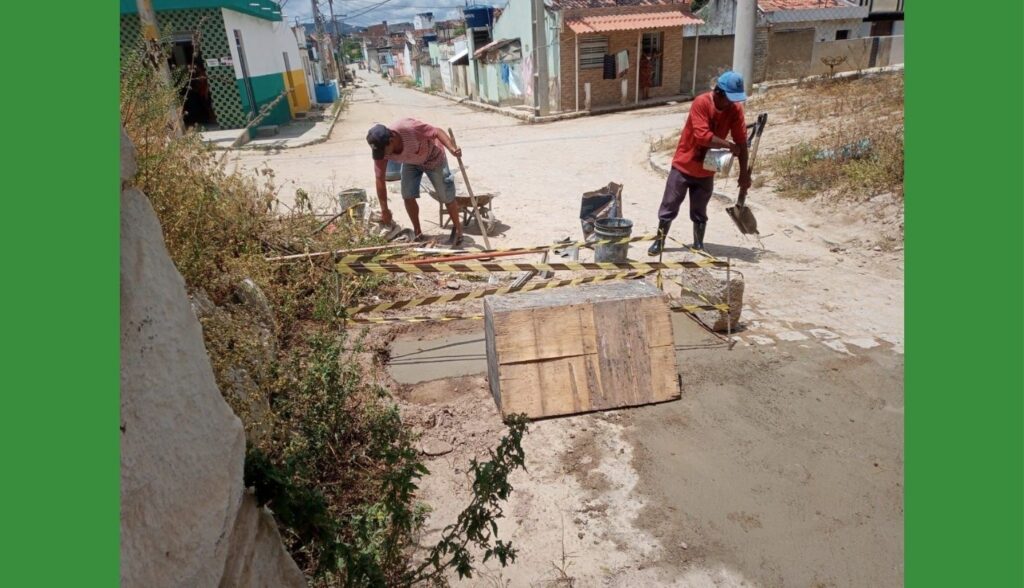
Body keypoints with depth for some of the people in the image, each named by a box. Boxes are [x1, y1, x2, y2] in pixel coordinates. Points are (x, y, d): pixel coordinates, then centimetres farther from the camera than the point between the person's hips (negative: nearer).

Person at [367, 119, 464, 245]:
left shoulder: (409, 128, -41)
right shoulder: (379, 149, -25)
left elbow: (437, 131, -30)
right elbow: (380, 180, -18)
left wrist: (452, 148, -48)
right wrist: (384, 210, -16)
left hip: (433, 158, -4)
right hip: (410, 163, 4)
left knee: (446, 196, -1)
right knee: (408, 196, -5)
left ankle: (457, 228, 20)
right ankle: (417, 232, 14)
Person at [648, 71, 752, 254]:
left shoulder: (735, 109, -7)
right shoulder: (701, 103, -21)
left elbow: (741, 141, -6)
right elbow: (702, 135, -31)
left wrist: (744, 173, -8)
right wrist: (729, 145, -23)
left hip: (706, 171, 3)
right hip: (683, 165, -3)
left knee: (699, 212, 10)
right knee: (669, 207, 5)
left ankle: (699, 245, 21)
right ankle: (659, 241, 18)